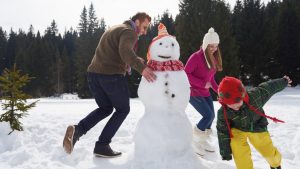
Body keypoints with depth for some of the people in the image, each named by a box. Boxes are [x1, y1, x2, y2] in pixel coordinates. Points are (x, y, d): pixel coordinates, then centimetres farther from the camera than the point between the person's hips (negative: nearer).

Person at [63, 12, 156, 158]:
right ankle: (102, 145, 5)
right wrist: (141, 68, -41)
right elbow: (125, 51, -26)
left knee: (105, 108, 23)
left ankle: (77, 129, 2)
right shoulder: (129, 32, -5)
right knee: (123, 110, 11)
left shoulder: (114, 29, 25)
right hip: (111, 75, -8)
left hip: (93, 73, 8)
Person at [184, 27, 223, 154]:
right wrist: (202, 83, -22)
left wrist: (218, 90, 1)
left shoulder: (213, 58, 7)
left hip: (205, 93, 8)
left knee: (211, 116, 9)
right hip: (193, 92, -8)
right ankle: (195, 140, 5)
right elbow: (185, 74, -20)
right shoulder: (196, 57, -18)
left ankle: (203, 141, 27)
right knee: (208, 116, -14)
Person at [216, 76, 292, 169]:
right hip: (238, 130, -1)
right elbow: (223, 132, -16)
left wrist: (284, 81, 4)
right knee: (238, 148, -28)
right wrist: (225, 152, -11)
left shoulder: (254, 95, -33)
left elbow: (269, 87, -14)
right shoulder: (223, 113, -29)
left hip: (257, 128, 1)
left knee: (269, 151, 11)